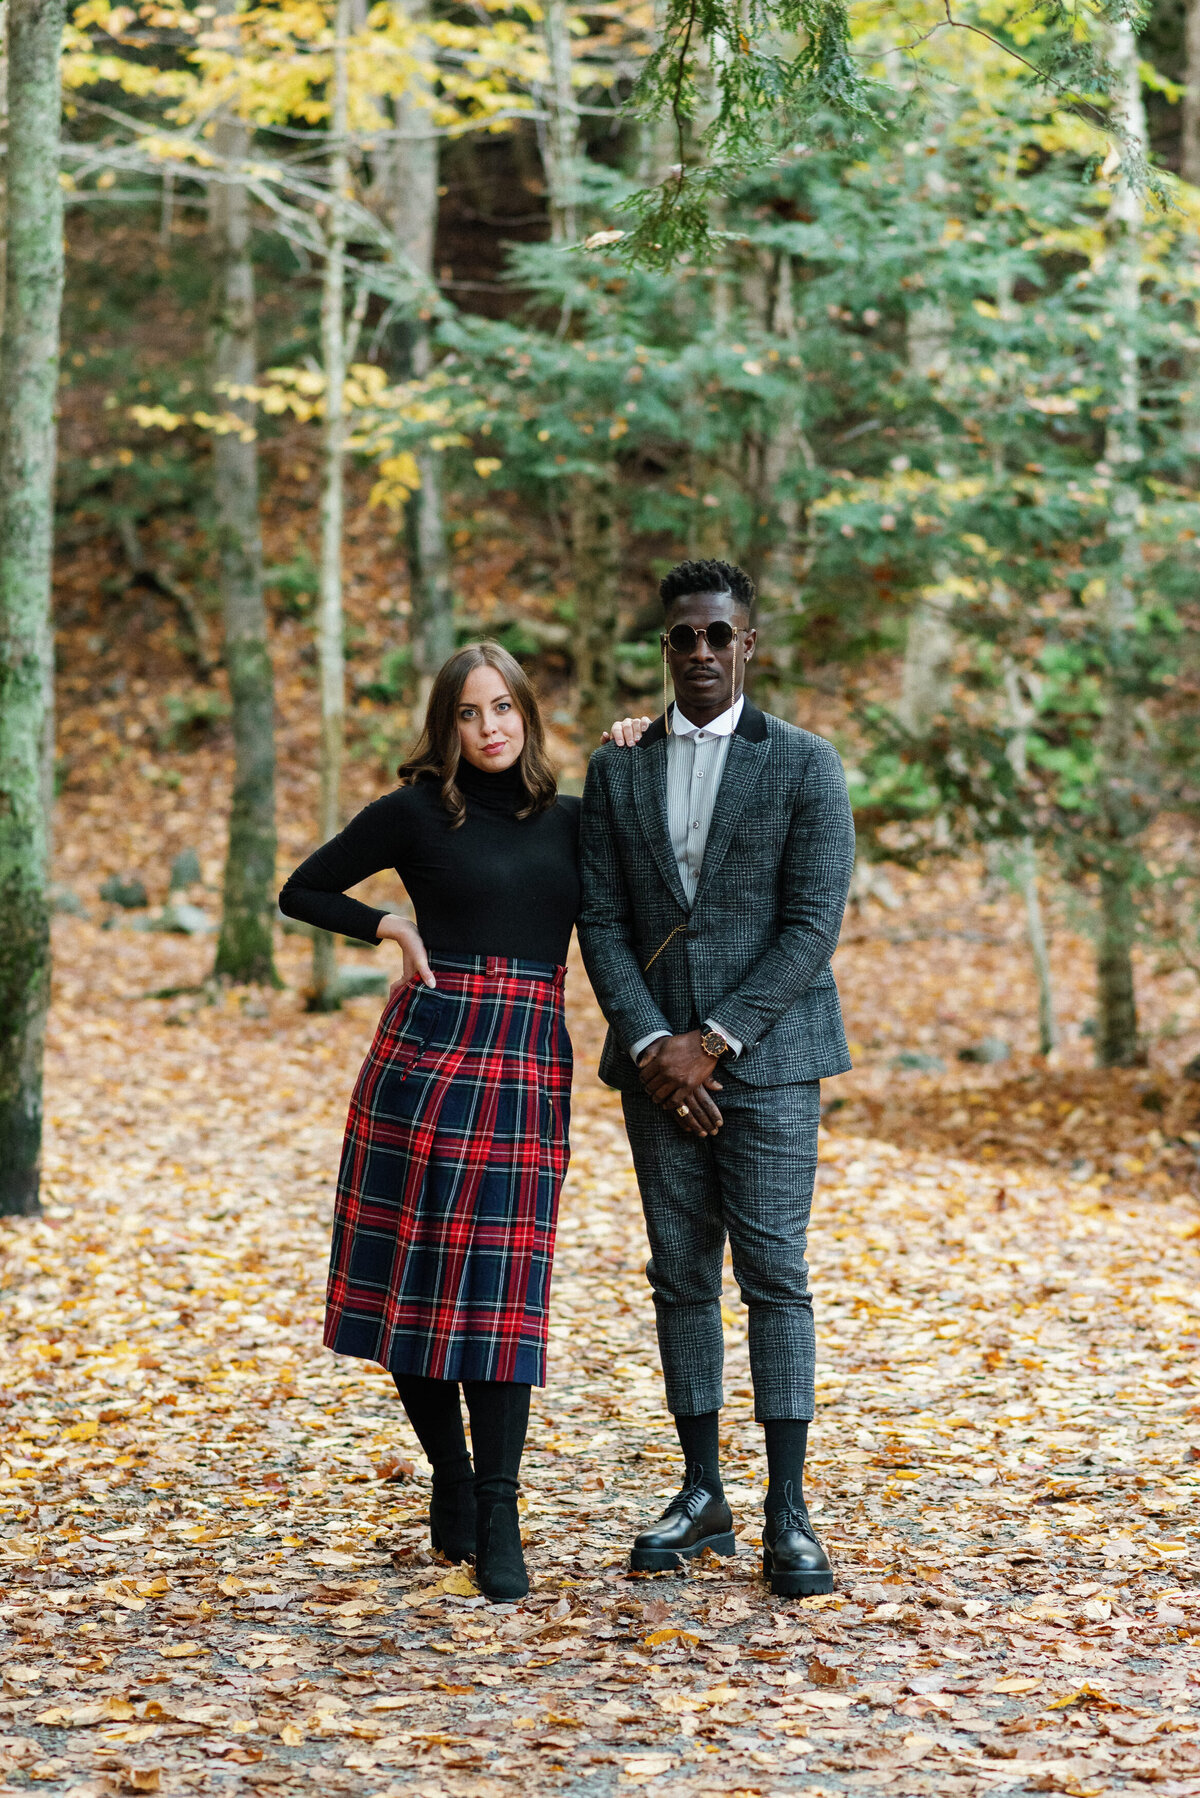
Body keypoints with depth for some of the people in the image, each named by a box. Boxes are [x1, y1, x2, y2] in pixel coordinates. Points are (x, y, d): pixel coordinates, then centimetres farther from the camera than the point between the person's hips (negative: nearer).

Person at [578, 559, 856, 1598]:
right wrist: (651, 1045, -10)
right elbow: (602, 923, 5)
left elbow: (814, 924, -7)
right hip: (659, 1056, 3)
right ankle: (703, 1498, 15)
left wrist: (713, 1042, -13)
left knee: (774, 1272, -5)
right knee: (682, 1276, 7)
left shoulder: (805, 766, -1)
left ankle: (788, 1515, -2)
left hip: (766, 1055, -3)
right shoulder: (618, 769, 9)